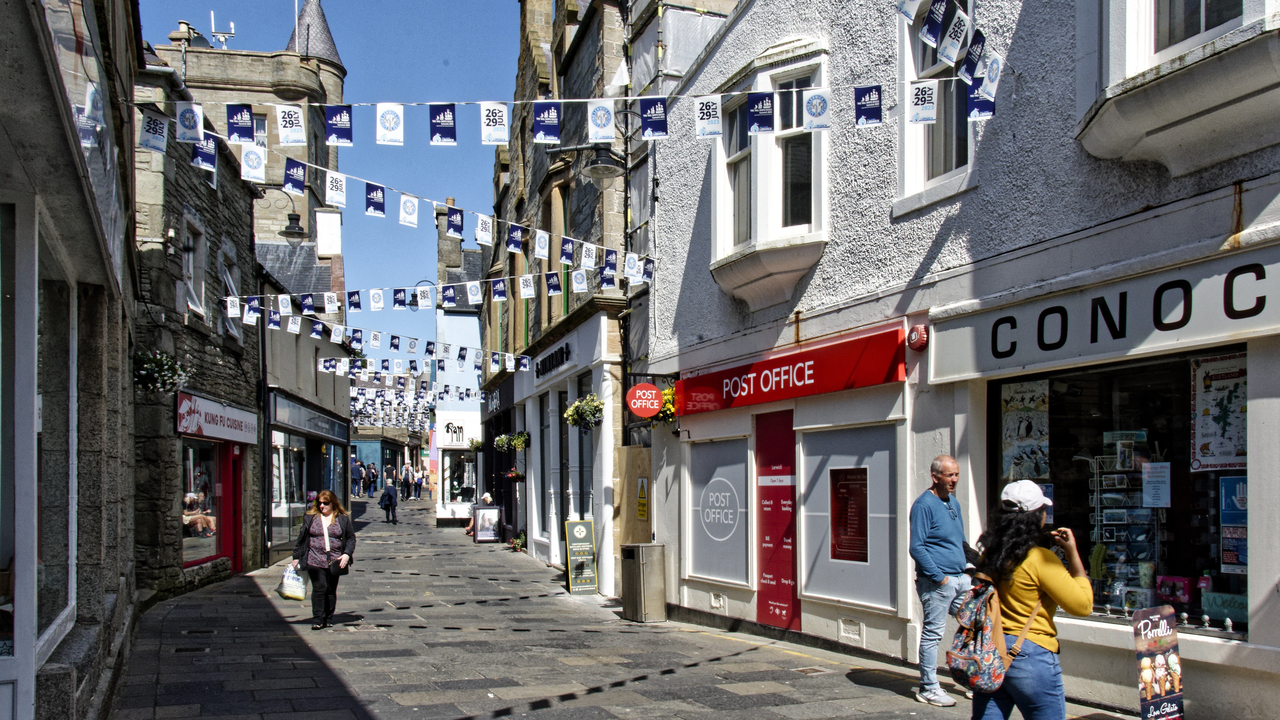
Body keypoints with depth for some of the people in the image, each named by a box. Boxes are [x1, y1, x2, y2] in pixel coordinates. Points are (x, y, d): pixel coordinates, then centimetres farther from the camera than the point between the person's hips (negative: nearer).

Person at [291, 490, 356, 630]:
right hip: (315, 560, -1)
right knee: (319, 587, -10)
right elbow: (301, 538, 11)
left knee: (331, 590, 5)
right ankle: (317, 619, -6)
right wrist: (296, 557, 9)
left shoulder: (343, 519, 6)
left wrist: (347, 554, -4)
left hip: (334, 561, 1)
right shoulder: (310, 518, 7)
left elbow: (351, 538, 10)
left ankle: (328, 618, 16)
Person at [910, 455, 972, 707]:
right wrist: (939, 577, -17)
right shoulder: (924, 505, -12)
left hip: (960, 578, 8)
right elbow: (917, 548, -16)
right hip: (937, 582, -8)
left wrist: (968, 571, 12)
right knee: (933, 634, -1)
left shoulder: (953, 502, 14)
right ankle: (928, 688, 9)